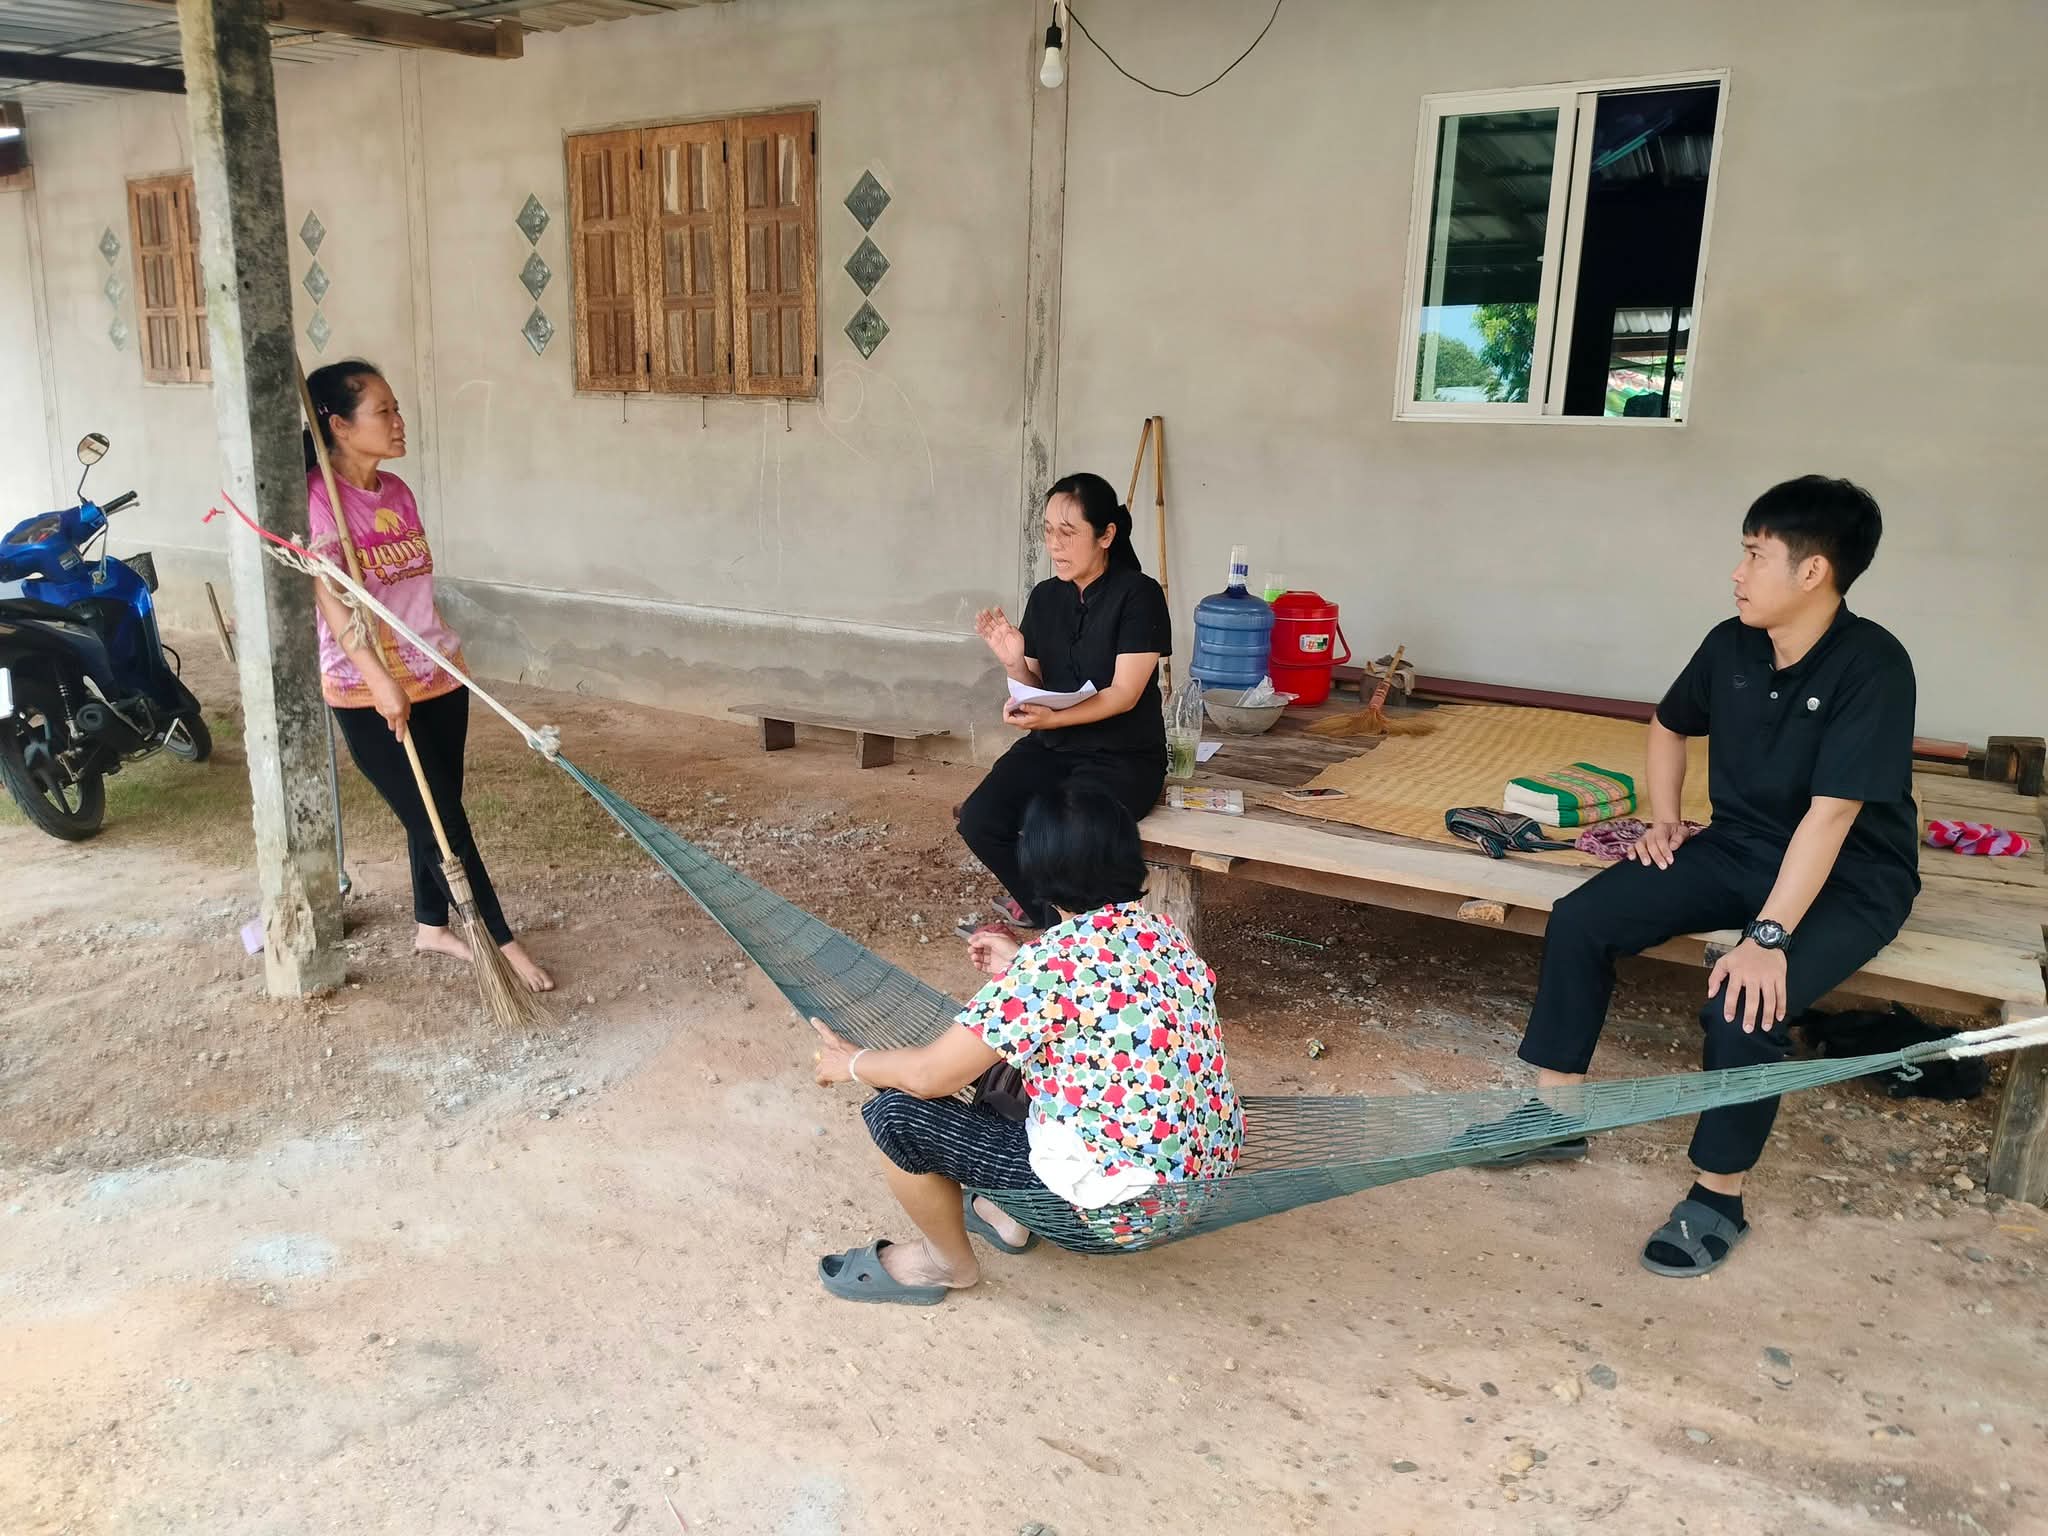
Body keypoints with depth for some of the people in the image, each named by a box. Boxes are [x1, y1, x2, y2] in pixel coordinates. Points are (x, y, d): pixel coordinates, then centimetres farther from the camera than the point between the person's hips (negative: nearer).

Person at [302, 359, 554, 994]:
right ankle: (504, 942, 8)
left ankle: (432, 927, 33)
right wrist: (381, 681, -25)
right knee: (441, 822, -1)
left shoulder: (398, 492, 8)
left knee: (436, 814, 15)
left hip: (437, 675, 7)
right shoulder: (317, 498, -14)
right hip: (368, 693, -7)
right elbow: (332, 603, -20)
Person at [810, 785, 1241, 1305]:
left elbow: (929, 1075, -17)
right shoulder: (1161, 932, 0)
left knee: (896, 1111, -5)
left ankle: (947, 1263, 19)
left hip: (1123, 1209, -8)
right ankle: (1007, 1215, 33)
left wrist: (851, 1064, 2)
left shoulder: (1053, 960, -23)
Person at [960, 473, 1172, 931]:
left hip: (1123, 755, -6)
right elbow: (1037, 689, 9)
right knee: (978, 820, -16)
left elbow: (1123, 695, -17)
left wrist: (1051, 719, -30)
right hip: (1053, 746, 6)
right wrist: (1013, 662, -13)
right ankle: (1045, 907, 9)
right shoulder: (1045, 596, 5)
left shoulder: (1139, 595, -13)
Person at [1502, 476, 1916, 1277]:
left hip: (1849, 880, -6)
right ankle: (1557, 1114, 4)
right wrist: (1664, 820, 6)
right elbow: (1669, 726, 18)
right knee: (1579, 920, -10)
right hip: (1737, 848, 7)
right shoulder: (1732, 644, -4)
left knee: (1743, 1006, -31)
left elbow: (1829, 816, -29)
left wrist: (1768, 937, -34)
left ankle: (1718, 1197, -7)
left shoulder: (1870, 665, -24)